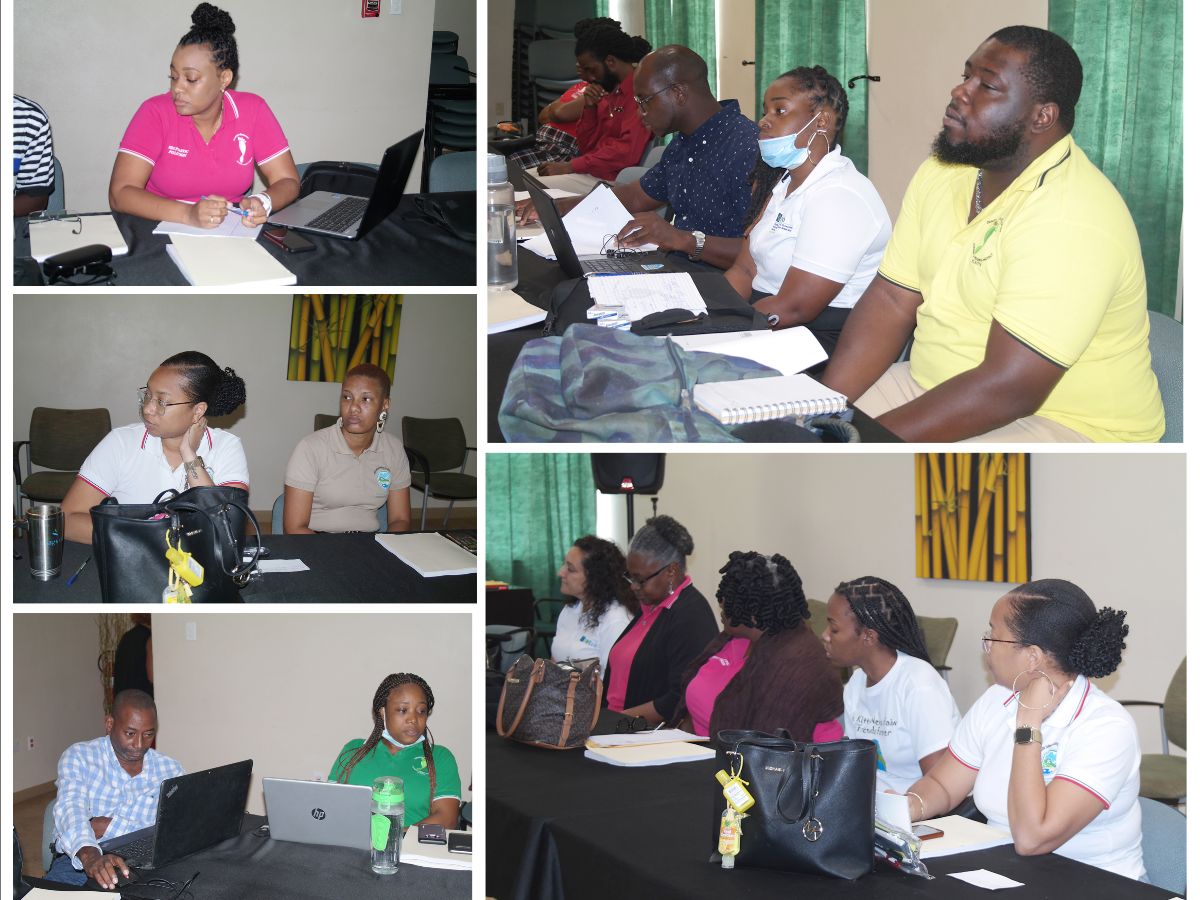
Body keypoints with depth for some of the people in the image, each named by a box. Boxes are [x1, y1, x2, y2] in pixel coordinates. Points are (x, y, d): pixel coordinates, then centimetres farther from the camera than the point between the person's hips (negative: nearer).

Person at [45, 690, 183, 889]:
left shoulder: (170, 770, 8)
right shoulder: (78, 756, 2)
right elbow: (71, 810, -17)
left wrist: (108, 827, -13)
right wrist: (90, 857, -37)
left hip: (142, 866, 2)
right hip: (78, 861, -2)